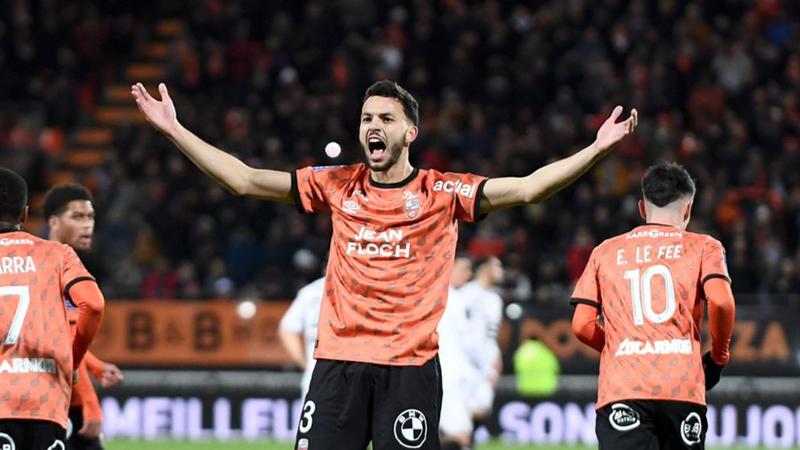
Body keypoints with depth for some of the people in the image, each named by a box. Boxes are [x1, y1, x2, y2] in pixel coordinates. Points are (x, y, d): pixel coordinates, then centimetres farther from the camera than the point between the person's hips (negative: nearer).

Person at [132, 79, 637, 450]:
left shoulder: (442, 193, 1)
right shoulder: (338, 186, 9)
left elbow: (526, 188, -6)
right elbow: (244, 179, 12)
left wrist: (596, 150, -18)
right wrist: (175, 130, 8)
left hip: (410, 366, -3)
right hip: (339, 361, 3)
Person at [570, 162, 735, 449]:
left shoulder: (606, 252, 19)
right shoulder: (703, 247, 13)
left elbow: (582, 325, 11)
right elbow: (720, 301, -6)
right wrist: (719, 355, 10)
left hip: (621, 390, 0)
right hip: (683, 388, 0)